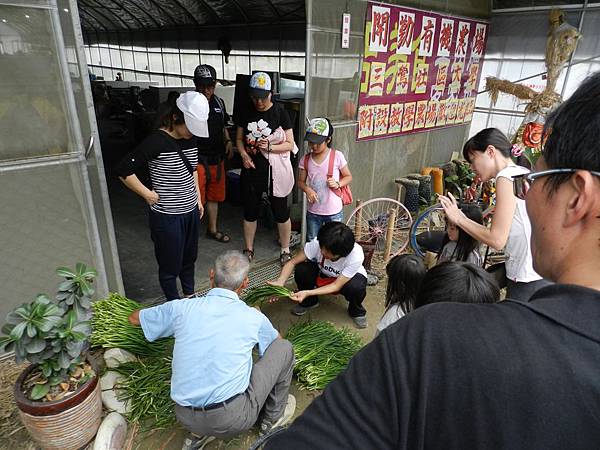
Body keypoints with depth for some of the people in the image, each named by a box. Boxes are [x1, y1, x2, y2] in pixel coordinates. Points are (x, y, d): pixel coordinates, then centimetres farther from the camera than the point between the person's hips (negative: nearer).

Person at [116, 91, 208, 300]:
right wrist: (148, 194, -14)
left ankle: (190, 296, 43)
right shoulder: (157, 141, -20)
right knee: (170, 265, 10)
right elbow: (124, 170, -18)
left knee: (189, 258, 22)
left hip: (191, 210, 7)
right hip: (167, 216, -7)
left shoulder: (190, 139, 2)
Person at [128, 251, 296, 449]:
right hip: (233, 420, -3)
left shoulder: (181, 308, -1)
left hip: (186, 419, 4)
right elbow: (277, 342, 21)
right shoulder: (254, 317, -4)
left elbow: (134, 318, 19)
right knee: (285, 348, 10)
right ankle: (273, 418, 27)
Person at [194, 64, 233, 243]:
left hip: (216, 159, 7)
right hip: (197, 159, -7)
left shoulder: (219, 103, 10)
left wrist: (228, 141, 3)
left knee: (214, 195, 18)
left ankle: (212, 229, 35)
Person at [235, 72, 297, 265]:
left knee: (281, 212, 7)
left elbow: (290, 144, -6)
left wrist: (270, 147, -22)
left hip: (275, 171, -3)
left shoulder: (280, 112, -7)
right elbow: (239, 138, 12)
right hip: (252, 170, 3)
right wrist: (244, 154, -7)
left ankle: (285, 250, 26)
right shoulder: (246, 113, 3)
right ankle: (249, 249, 31)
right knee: (250, 211, 13)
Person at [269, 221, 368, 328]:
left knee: (356, 287, -36)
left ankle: (356, 311, 1)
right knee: (301, 270, -27)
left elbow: (336, 286, -31)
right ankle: (309, 302, 4)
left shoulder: (356, 256, -37)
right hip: (322, 273, 2)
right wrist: (280, 282, -40)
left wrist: (308, 293, -41)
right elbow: (292, 262, -24)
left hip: (349, 277, -2)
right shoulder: (317, 243, -33)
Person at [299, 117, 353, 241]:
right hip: (313, 212, 3)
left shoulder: (337, 156, -12)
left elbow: (348, 176, -1)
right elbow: (301, 181, 6)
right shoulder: (305, 159, -3)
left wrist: (338, 184, -20)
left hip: (334, 212, -3)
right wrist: (307, 189, -16)